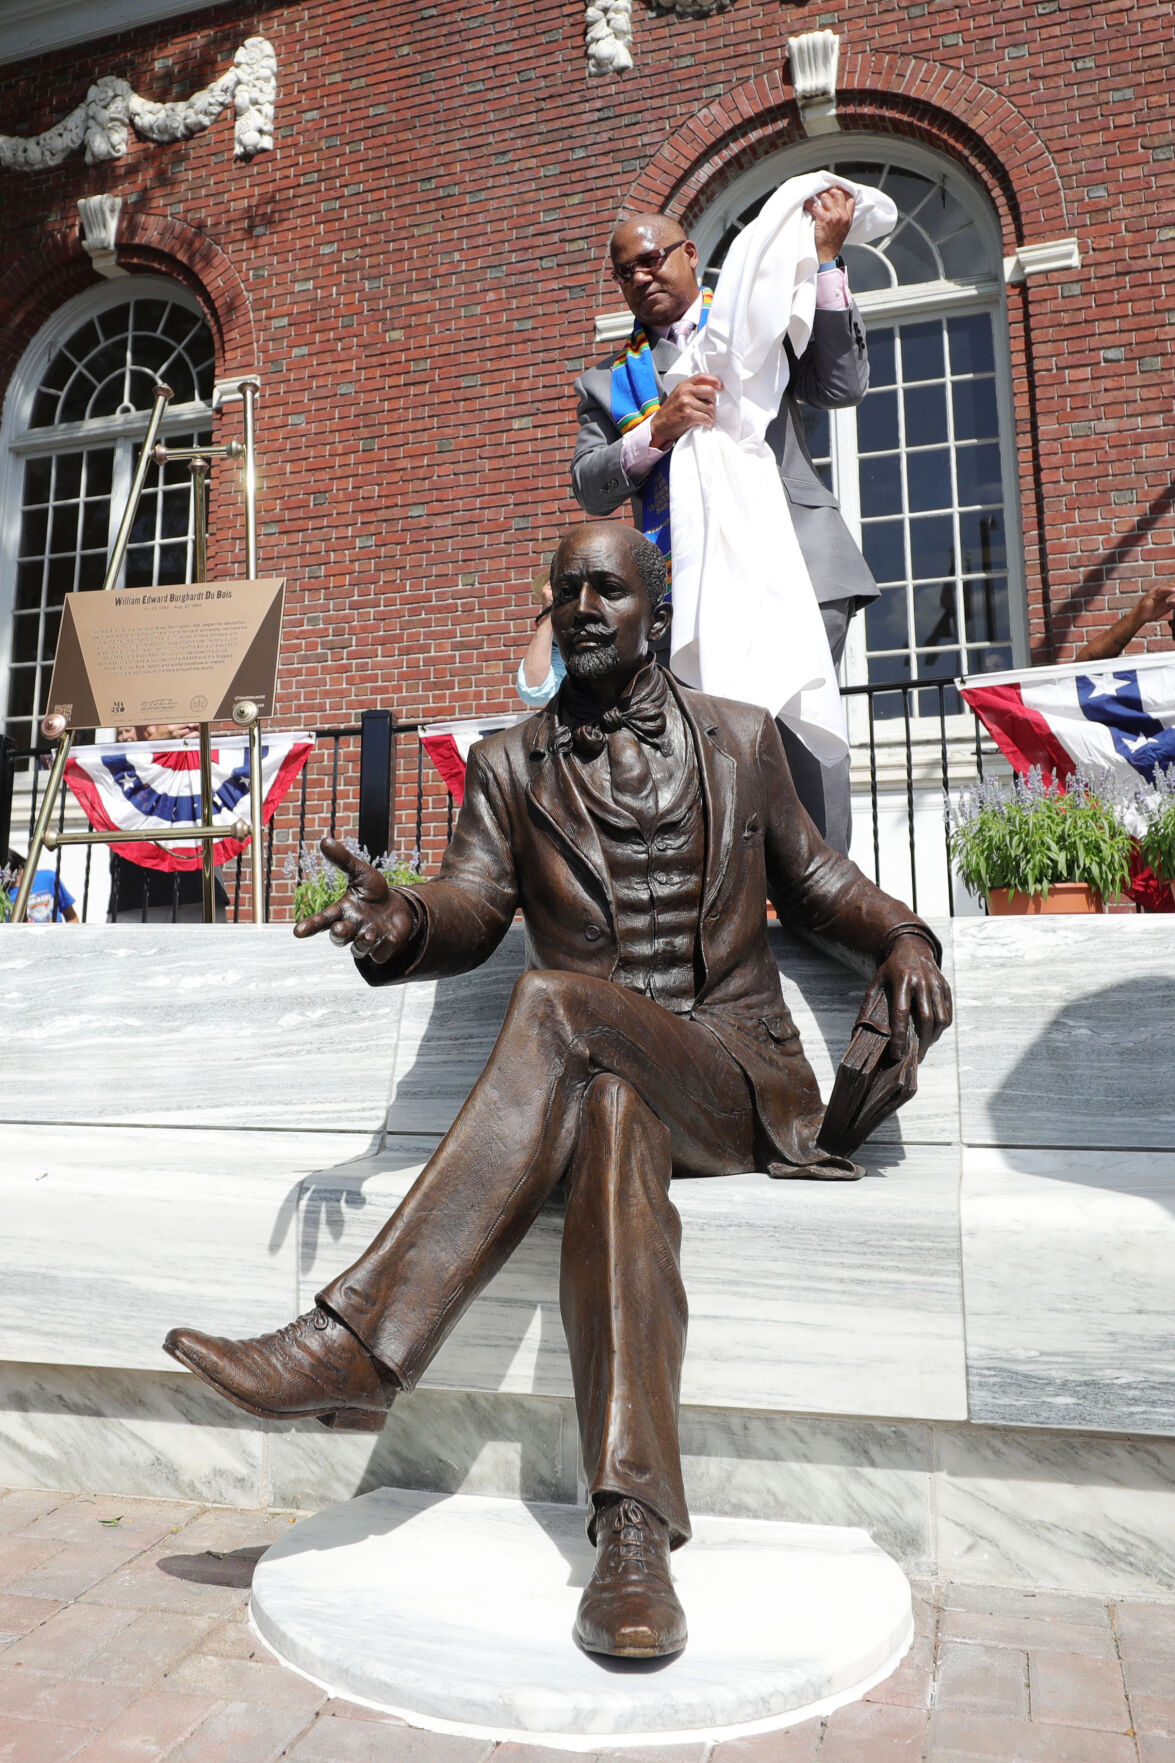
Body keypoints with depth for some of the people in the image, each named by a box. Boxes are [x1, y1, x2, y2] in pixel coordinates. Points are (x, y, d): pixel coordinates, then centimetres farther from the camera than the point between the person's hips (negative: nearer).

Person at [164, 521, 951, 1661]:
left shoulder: (741, 738, 13)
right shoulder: (509, 763, 13)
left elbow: (808, 877, 20)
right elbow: (473, 905, 1)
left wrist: (899, 936, -1)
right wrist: (405, 921, -23)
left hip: (735, 1074, -1)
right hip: (600, 1072, 2)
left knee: (559, 1003, -32)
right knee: (613, 1120, -36)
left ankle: (359, 1343, -34)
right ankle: (633, 1524, -37)